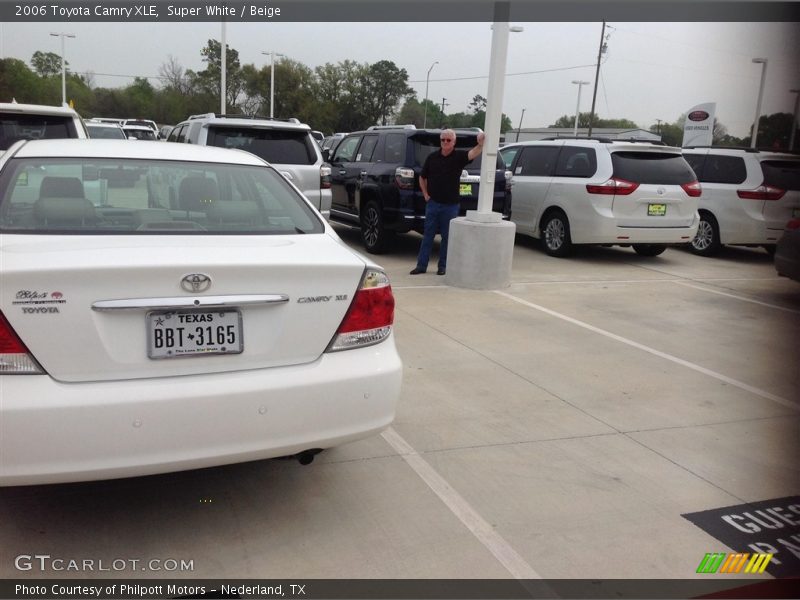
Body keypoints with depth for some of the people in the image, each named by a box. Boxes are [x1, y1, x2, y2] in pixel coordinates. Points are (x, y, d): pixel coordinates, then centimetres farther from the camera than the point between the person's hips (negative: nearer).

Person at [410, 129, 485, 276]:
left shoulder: (459, 156, -3)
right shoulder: (432, 157, 4)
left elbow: (473, 154, -24)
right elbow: (422, 177, 16)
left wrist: (480, 144, -43)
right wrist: (426, 194, 6)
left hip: (451, 205, -2)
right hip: (433, 203, 2)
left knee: (447, 236, 6)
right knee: (428, 235, 5)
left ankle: (443, 266, 16)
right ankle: (421, 265, 10)